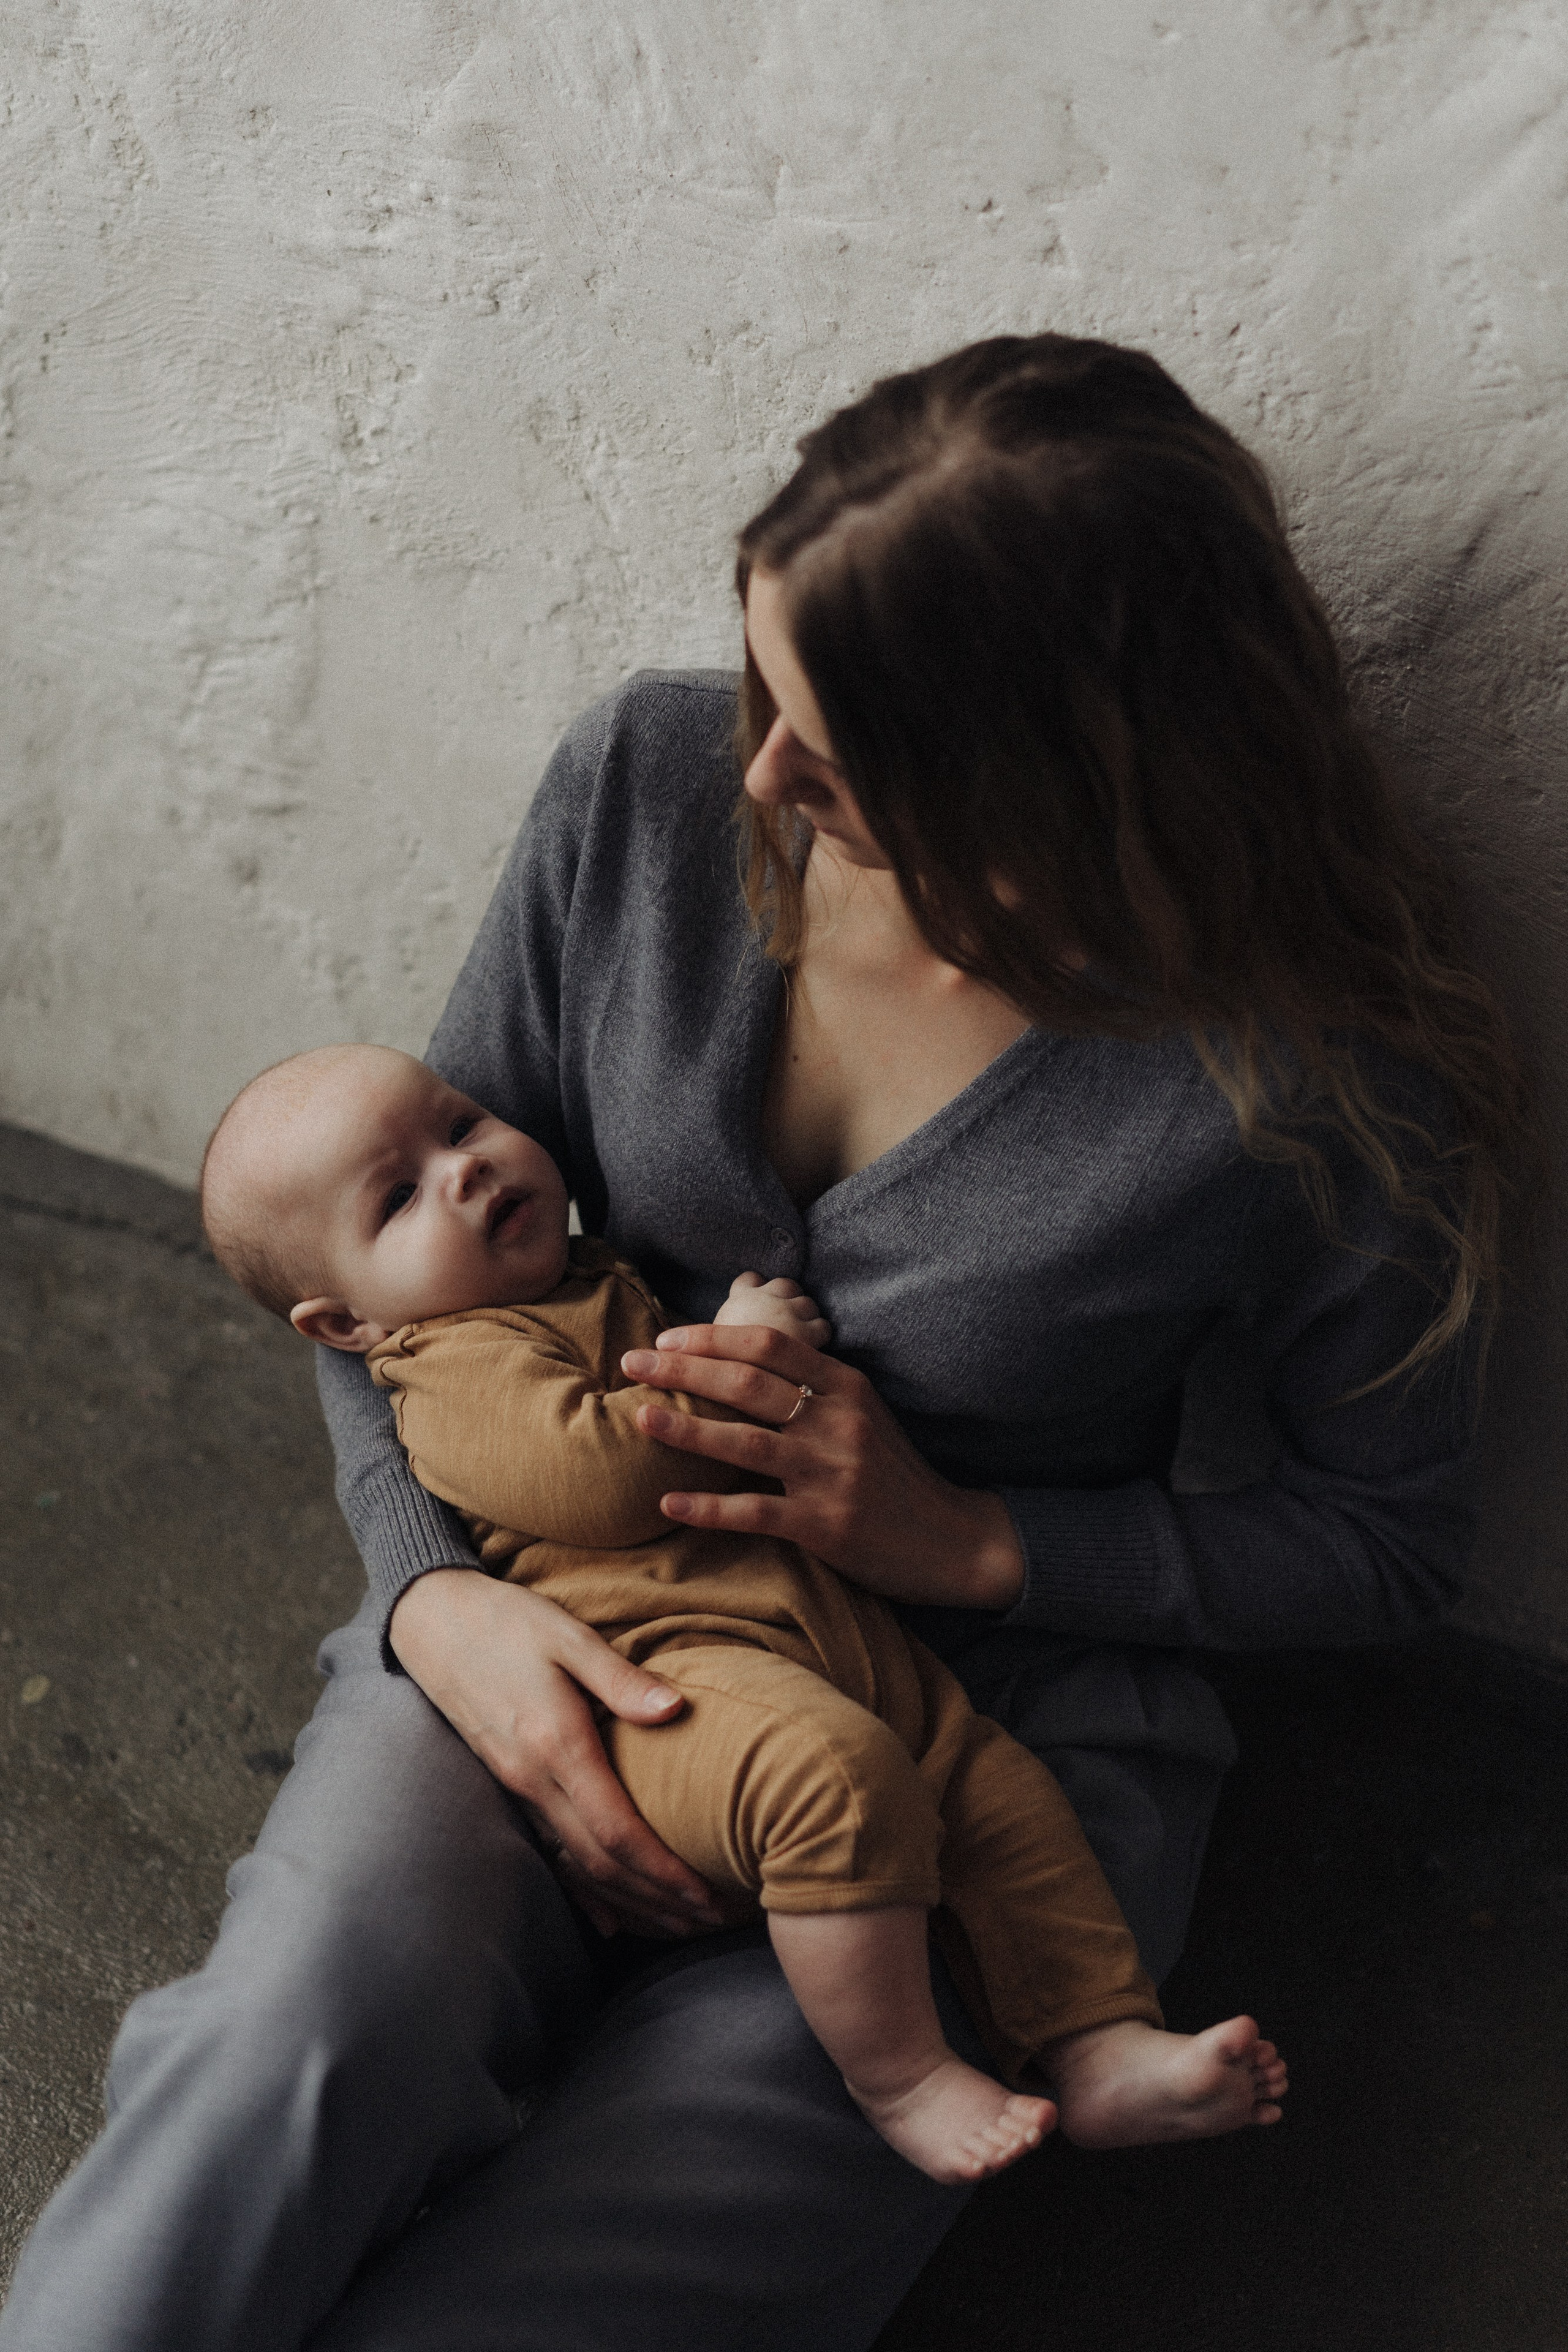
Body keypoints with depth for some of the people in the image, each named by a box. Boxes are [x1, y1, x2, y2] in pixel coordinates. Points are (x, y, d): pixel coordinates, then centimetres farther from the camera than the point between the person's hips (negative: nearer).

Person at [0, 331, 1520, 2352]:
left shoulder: (1321, 1079, -18)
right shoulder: (650, 782, -8)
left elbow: (1383, 1540, -2)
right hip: (540, 1631, 3)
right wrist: (440, 1595, -14)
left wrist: (968, 1538, -16)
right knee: (299, 2041, -29)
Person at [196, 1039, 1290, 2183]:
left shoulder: (625, 1283, 26)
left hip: (844, 1640, 10)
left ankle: (1100, 2051, 8)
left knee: (1000, 1786, 1)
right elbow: (602, 1476, -21)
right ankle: (898, 2076, -18)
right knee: (837, 1771, -34)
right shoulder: (461, 1373, -3)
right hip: (665, 1661, -9)